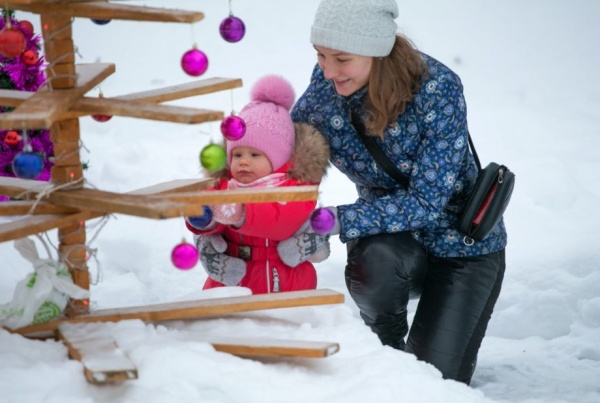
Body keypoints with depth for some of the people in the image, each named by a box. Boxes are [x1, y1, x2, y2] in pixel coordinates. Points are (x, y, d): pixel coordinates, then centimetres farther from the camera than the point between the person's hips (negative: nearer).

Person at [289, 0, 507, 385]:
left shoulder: (438, 89, -28)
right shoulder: (326, 82, -15)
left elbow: (426, 201, -30)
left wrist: (338, 221, -39)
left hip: (462, 244, -3)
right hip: (390, 234, 3)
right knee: (374, 260, -35)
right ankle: (387, 345, -2)